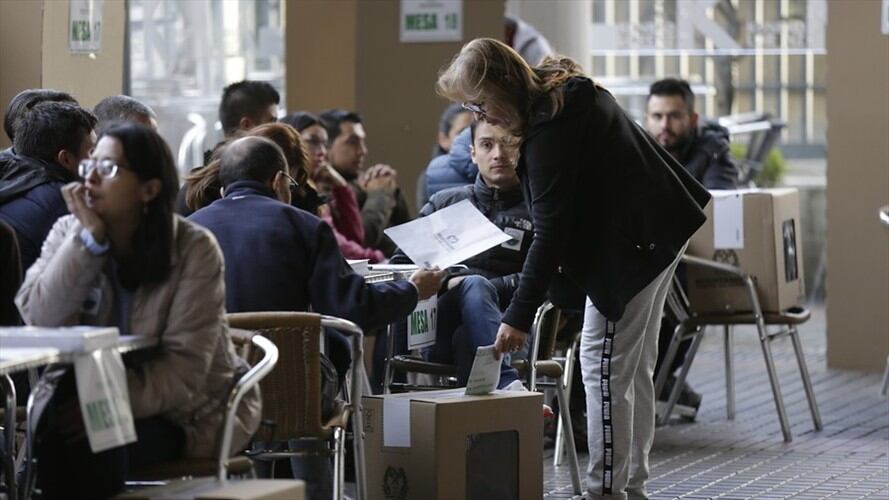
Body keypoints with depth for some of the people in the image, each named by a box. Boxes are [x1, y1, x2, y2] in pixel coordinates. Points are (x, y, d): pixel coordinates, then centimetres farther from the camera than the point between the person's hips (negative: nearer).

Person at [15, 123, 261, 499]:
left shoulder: (194, 249, -13)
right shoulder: (69, 233, 0)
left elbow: (184, 369, -19)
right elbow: (39, 320, -17)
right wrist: (89, 240, -21)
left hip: (189, 410, -3)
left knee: (96, 443, -31)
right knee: (52, 432, -30)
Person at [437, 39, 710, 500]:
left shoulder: (549, 130, -24)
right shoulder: (565, 89, 6)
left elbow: (549, 233, -25)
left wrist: (519, 316, -24)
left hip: (632, 243, -11)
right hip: (660, 224, 11)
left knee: (605, 367, -7)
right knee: (634, 367, 14)